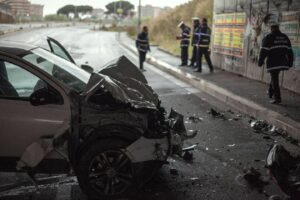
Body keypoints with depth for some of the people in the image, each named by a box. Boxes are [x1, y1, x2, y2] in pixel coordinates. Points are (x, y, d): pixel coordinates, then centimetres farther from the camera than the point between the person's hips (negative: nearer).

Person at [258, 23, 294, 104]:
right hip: (282, 62, 6)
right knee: (274, 77, 23)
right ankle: (271, 93, 34)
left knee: (275, 79, -3)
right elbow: (289, 51, 10)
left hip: (272, 62, -6)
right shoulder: (285, 37, 9)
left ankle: (277, 98, -6)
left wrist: (260, 61, -4)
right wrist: (290, 62, 15)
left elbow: (263, 51, -12)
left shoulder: (268, 38, -8)